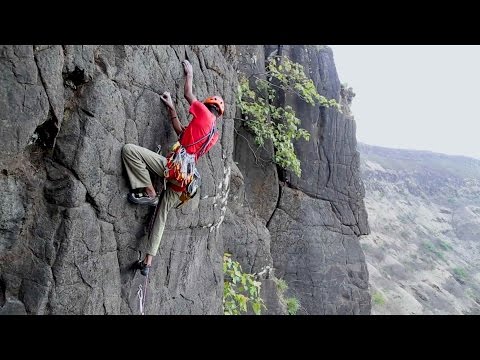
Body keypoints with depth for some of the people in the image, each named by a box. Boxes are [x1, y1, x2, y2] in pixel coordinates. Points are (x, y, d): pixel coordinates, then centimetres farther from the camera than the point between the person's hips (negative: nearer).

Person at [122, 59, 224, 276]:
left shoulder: (204, 114, 2)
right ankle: (148, 261, 16)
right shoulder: (213, 133, 24)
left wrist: (189, 74, 32)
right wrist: (171, 109, 34)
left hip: (176, 166, -9)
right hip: (184, 177, 9)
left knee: (129, 150, -13)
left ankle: (148, 193, -11)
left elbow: (188, 94, 14)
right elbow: (182, 133, 31)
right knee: (162, 214, 14)